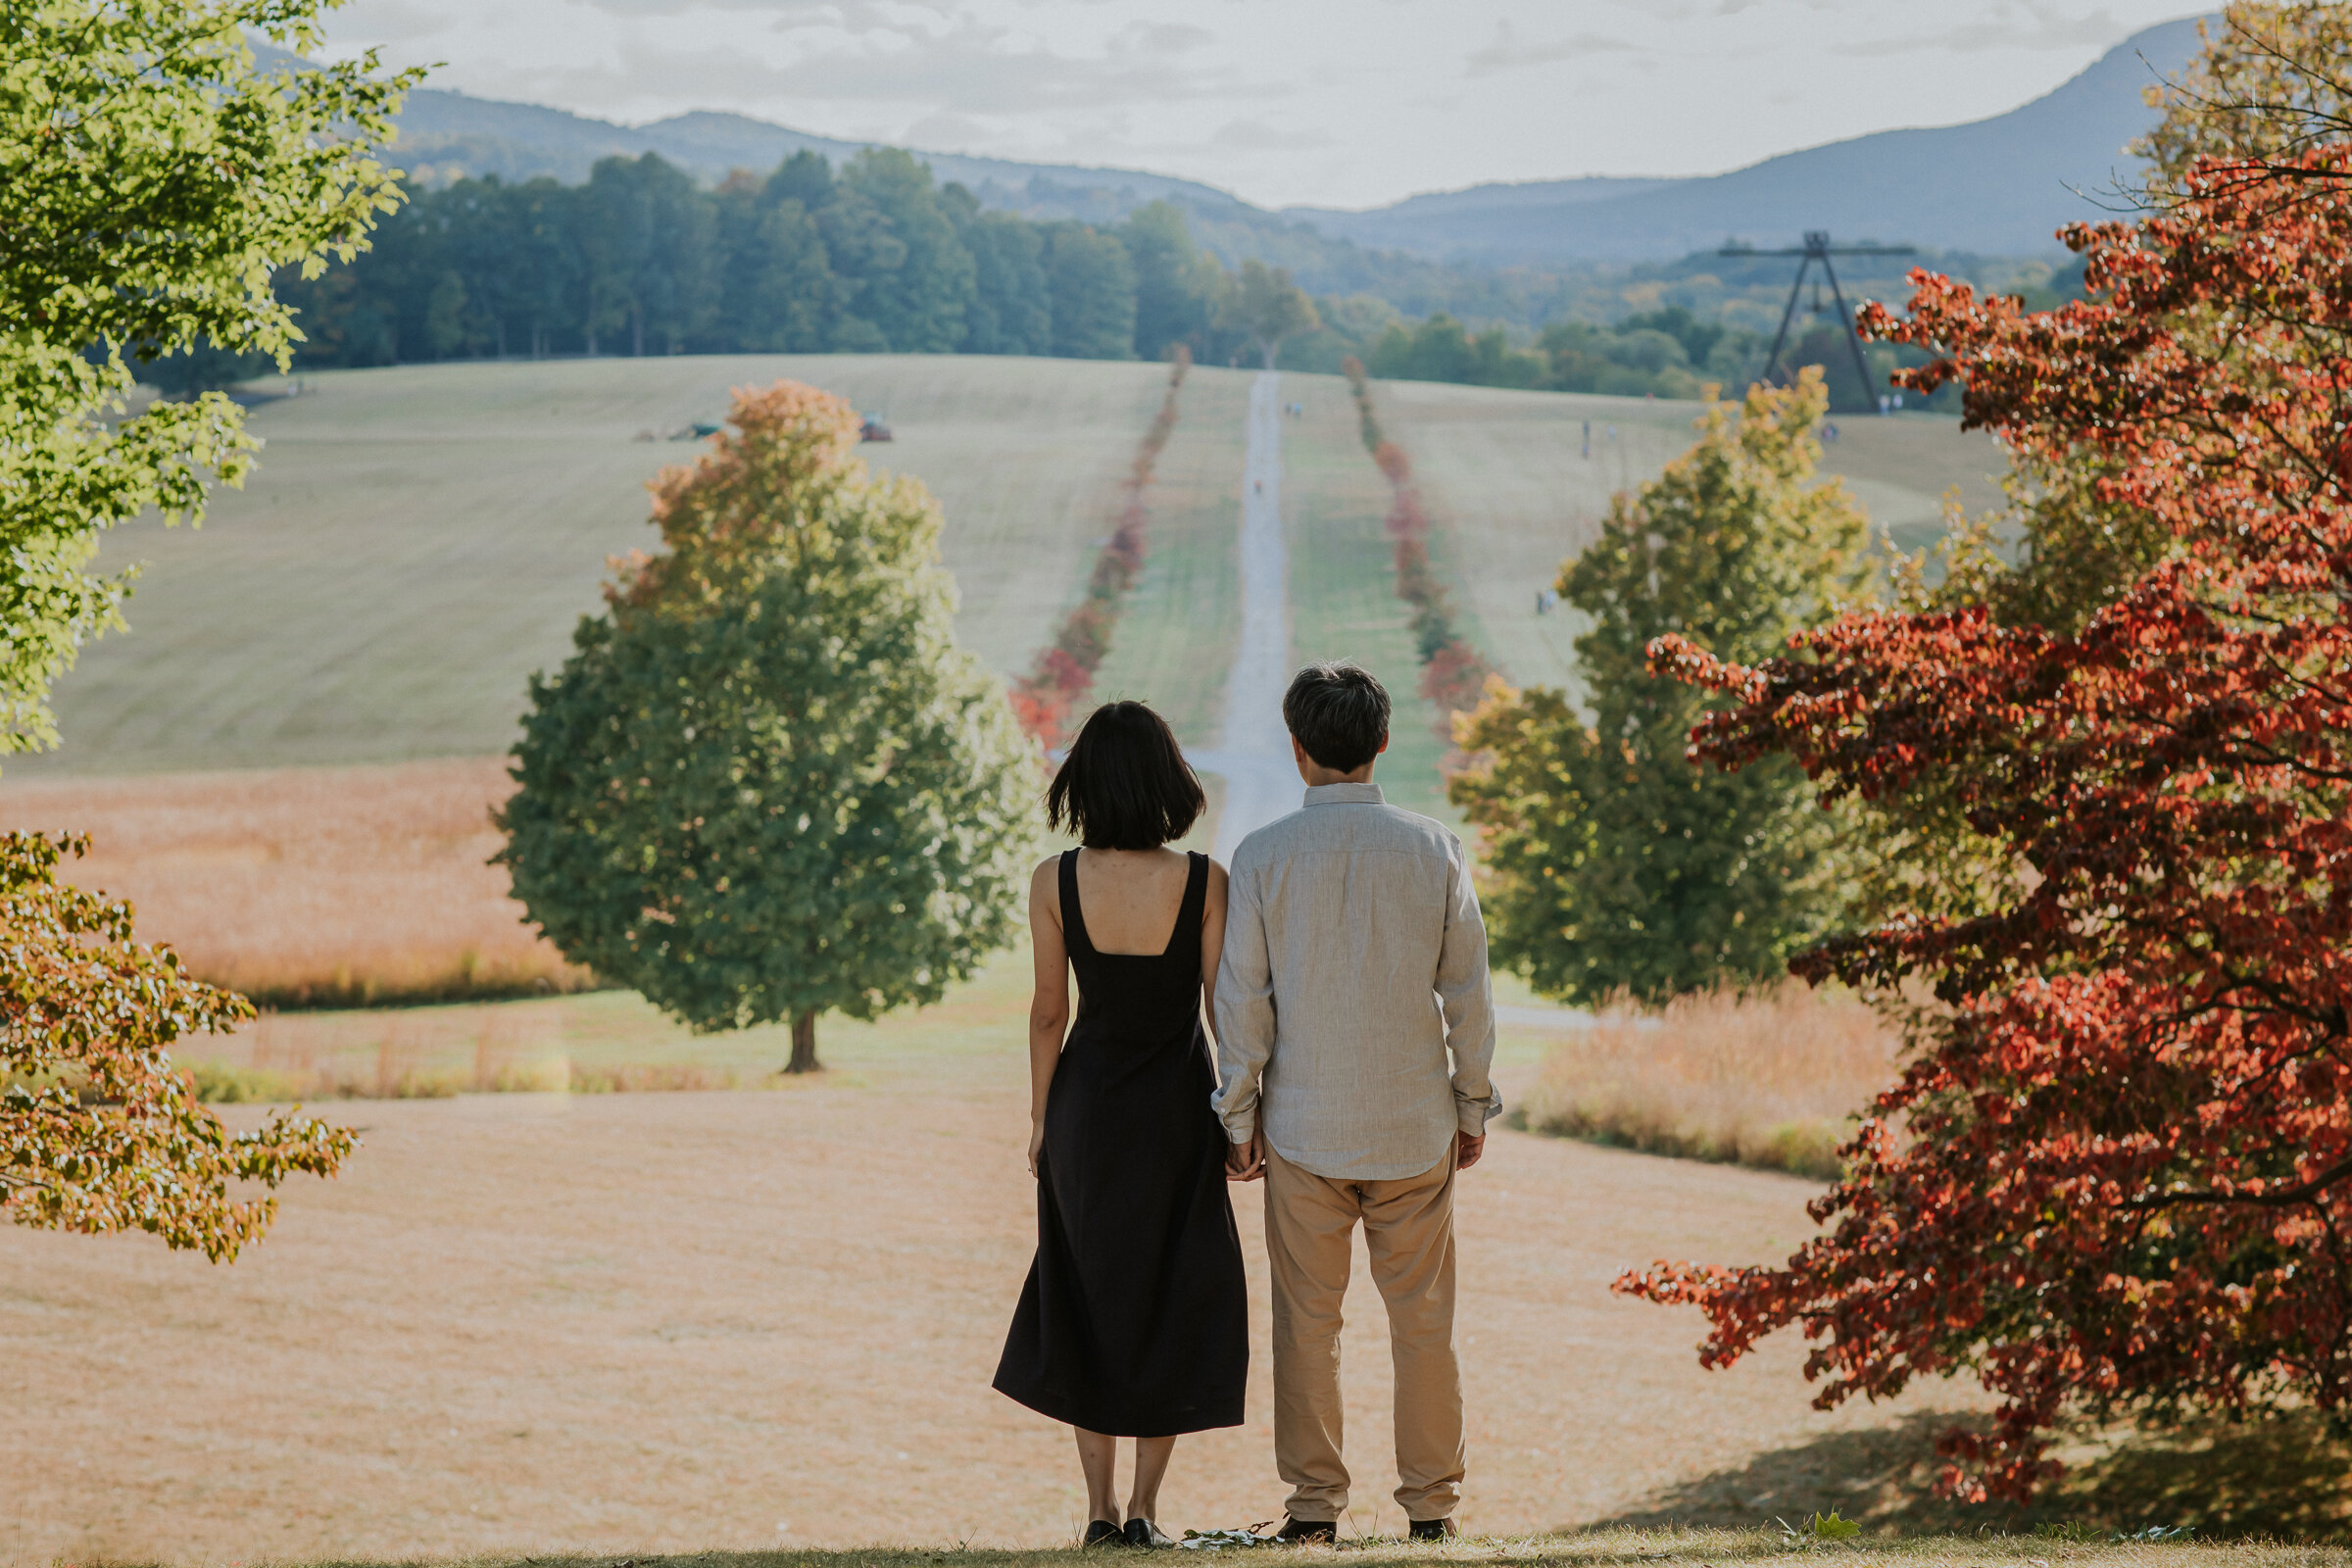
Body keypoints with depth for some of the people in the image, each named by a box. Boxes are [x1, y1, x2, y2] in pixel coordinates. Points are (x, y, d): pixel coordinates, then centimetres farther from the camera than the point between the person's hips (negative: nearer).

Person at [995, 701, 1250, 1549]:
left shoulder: (1055, 882, -10)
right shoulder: (1204, 882, -13)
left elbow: (1048, 1012, -5)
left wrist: (1040, 1118, 6)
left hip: (1087, 1105, 1)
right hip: (1177, 1106, -1)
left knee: (1090, 1297, 14)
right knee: (1173, 1301, 10)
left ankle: (1100, 1504, 11)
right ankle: (1144, 1503, 6)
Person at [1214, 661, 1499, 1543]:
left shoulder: (1262, 857, -6)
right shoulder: (1434, 850, -3)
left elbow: (1241, 999, -3)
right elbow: (1468, 992, 1)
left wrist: (1239, 1117, 5)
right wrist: (1473, 1106, 11)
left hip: (1302, 1126, -1)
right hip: (1414, 1123, 1)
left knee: (1307, 1321, 6)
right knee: (1423, 1320, 8)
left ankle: (1314, 1507, 8)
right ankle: (1431, 1505, 10)